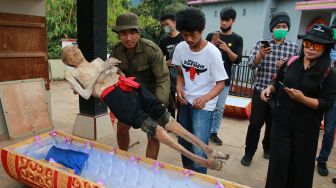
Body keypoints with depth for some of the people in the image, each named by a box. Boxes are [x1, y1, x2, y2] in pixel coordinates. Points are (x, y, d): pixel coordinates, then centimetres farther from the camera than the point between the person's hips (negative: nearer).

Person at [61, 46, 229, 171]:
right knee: (149, 124, -20)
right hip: (113, 95, -5)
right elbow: (86, 94, 0)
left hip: (126, 85, 5)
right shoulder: (71, 74, 17)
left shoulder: (97, 61, 32)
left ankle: (206, 148, -12)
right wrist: (101, 69, -2)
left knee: (163, 115, -9)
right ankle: (197, 159, -21)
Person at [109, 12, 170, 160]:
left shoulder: (152, 50, -26)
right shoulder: (117, 50, -9)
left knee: (153, 135, -4)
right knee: (121, 129, 13)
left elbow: (163, 79, -25)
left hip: (151, 95, -4)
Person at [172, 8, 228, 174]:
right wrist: (179, 89, -11)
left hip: (204, 105, -5)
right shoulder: (180, 48, -4)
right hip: (185, 102, 5)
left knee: (198, 150, -9)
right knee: (183, 143, 17)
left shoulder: (212, 52, -17)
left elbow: (220, 84, -12)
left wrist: (205, 98, -29)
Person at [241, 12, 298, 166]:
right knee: (255, 123, -1)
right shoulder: (261, 44, -1)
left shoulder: (293, 47, 4)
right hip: (261, 90, -2)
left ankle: (268, 149, 37)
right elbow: (251, 64, -10)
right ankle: (249, 153, 13)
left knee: (273, 124, 16)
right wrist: (260, 55, -30)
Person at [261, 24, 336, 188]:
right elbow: (278, 84, 14)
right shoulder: (291, 63, 0)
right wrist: (269, 88, -7)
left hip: (306, 128, -1)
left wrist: (303, 99, -26)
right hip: (282, 122, 2)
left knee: (300, 165, 14)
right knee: (278, 161, 7)